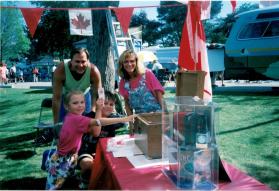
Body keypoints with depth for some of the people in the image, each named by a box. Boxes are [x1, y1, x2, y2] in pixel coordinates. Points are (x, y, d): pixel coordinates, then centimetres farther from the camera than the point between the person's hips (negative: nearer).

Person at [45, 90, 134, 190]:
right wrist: (124, 119, -39)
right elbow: (98, 122, -37)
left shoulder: (72, 118, 0)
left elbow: (95, 133, -6)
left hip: (68, 158, 9)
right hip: (61, 161, -9)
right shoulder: (75, 118, -25)